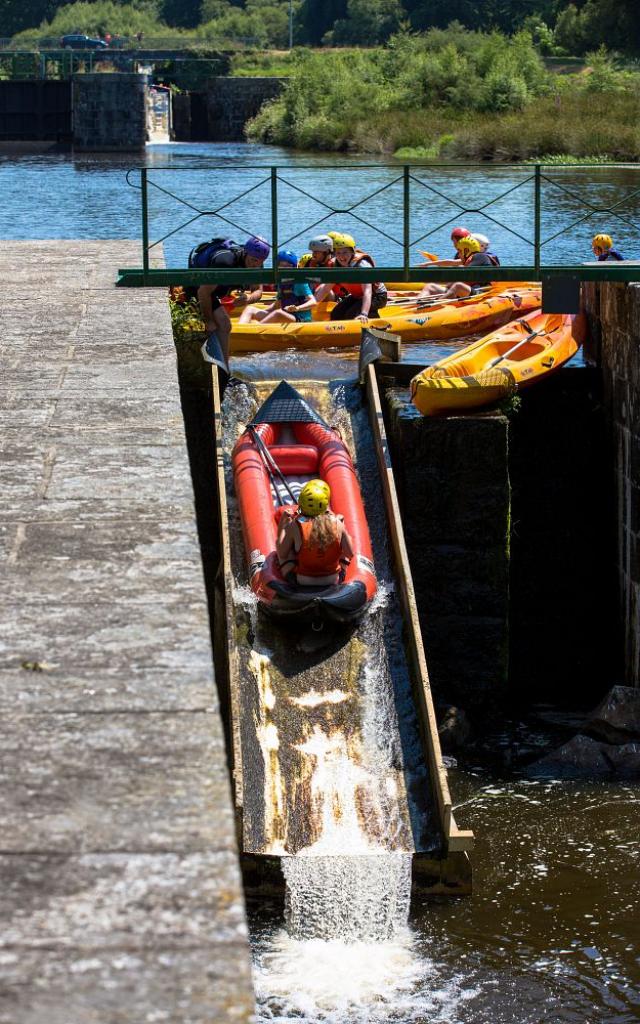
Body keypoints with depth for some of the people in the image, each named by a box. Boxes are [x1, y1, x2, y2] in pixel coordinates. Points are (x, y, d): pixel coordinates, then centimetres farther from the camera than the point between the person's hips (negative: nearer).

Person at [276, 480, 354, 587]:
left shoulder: (294, 526, -21)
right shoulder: (337, 523, -18)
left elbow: (282, 554, -8)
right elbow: (350, 554, -7)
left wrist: (282, 525, 1)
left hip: (301, 582, -1)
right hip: (332, 581, 1)